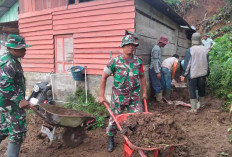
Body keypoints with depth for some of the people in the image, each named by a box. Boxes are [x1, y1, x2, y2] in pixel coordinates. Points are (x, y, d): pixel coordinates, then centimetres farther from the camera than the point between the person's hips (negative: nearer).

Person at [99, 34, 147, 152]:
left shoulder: (138, 61, 1)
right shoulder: (115, 61, -7)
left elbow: (142, 77, 14)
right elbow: (104, 77, -2)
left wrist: (144, 92, 14)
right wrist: (102, 96, -3)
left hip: (135, 96, 2)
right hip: (118, 96, -2)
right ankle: (111, 139, 33)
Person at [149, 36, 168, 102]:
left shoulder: (158, 48, 14)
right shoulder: (156, 49, -17)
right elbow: (155, 61, -23)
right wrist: (157, 72, -25)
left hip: (157, 69, 10)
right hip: (154, 70, -10)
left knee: (161, 84, 16)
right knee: (157, 85, -3)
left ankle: (159, 97, 26)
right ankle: (159, 99, 6)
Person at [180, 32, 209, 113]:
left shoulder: (190, 50, -13)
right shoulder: (205, 49, 2)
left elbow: (187, 64, -13)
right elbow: (207, 63, 9)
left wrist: (184, 74, -5)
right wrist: (207, 74, 18)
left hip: (193, 74, -4)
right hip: (203, 73, 5)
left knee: (192, 91, 2)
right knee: (202, 89, 20)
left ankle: (194, 109, 2)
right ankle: (202, 104, 37)